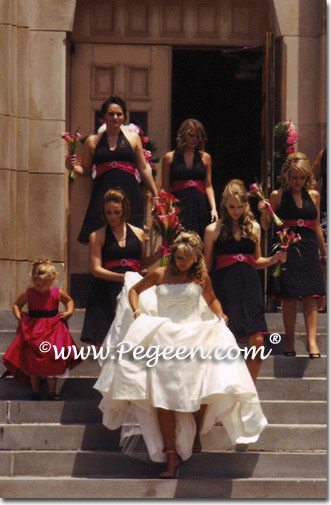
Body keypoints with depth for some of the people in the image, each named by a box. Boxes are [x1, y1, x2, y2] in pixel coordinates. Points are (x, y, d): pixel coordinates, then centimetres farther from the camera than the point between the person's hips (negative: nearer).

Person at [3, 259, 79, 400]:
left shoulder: (57, 293, -3)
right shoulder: (28, 294, -5)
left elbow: (69, 301, 16)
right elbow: (16, 305, 10)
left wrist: (69, 312, -2)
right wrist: (18, 316, -8)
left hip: (53, 330, 0)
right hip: (33, 331, 0)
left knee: (52, 363, 4)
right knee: (33, 362, 1)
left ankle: (52, 392, 15)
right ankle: (35, 391, 14)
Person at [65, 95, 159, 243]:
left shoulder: (133, 138, 13)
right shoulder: (93, 141, 12)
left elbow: (144, 169, 16)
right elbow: (84, 169, 18)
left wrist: (156, 197, 14)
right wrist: (73, 166, -4)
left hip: (128, 193, 0)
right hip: (103, 193, 0)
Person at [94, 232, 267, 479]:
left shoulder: (201, 277, 9)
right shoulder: (160, 275, 7)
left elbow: (211, 300, 25)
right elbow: (134, 290, 20)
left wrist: (220, 315, 6)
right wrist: (137, 312, 4)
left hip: (195, 337, 0)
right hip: (163, 341, 0)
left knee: (203, 392, -13)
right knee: (163, 398, -7)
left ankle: (196, 437, 15)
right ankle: (172, 455, -5)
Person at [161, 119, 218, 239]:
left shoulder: (205, 157, 14)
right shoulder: (169, 158, 8)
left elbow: (208, 186, 11)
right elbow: (165, 188, 6)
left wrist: (213, 208, -2)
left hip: (200, 206, 2)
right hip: (178, 207, -2)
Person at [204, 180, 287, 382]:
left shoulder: (254, 227, 13)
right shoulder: (214, 230, 5)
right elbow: (206, 265, 10)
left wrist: (275, 259, 5)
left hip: (250, 286, 3)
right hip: (225, 288, -3)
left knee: (258, 342, -8)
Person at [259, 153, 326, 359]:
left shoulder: (313, 195, 10)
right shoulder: (278, 195, 2)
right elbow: (266, 226, 4)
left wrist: (324, 253, 22)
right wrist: (264, 212, -15)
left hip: (309, 249, 2)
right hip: (287, 249, -2)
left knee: (311, 296, -6)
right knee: (289, 297, -1)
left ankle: (312, 341, -9)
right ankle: (290, 341, 7)